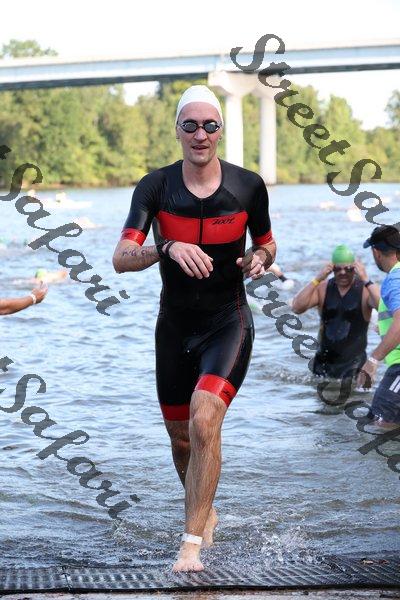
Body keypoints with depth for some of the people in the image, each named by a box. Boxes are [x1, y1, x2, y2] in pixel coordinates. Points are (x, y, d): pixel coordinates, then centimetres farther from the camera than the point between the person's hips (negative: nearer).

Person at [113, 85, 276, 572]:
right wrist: (167, 247, -38)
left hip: (229, 322, -2)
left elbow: (266, 243, 12)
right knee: (181, 440, 13)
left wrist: (260, 258, -12)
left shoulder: (249, 186, -6)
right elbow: (121, 259, -19)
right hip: (175, 325, 2)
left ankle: (191, 543, -18)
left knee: (204, 422, -23)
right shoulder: (155, 187, -8)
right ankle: (204, 512, 43)